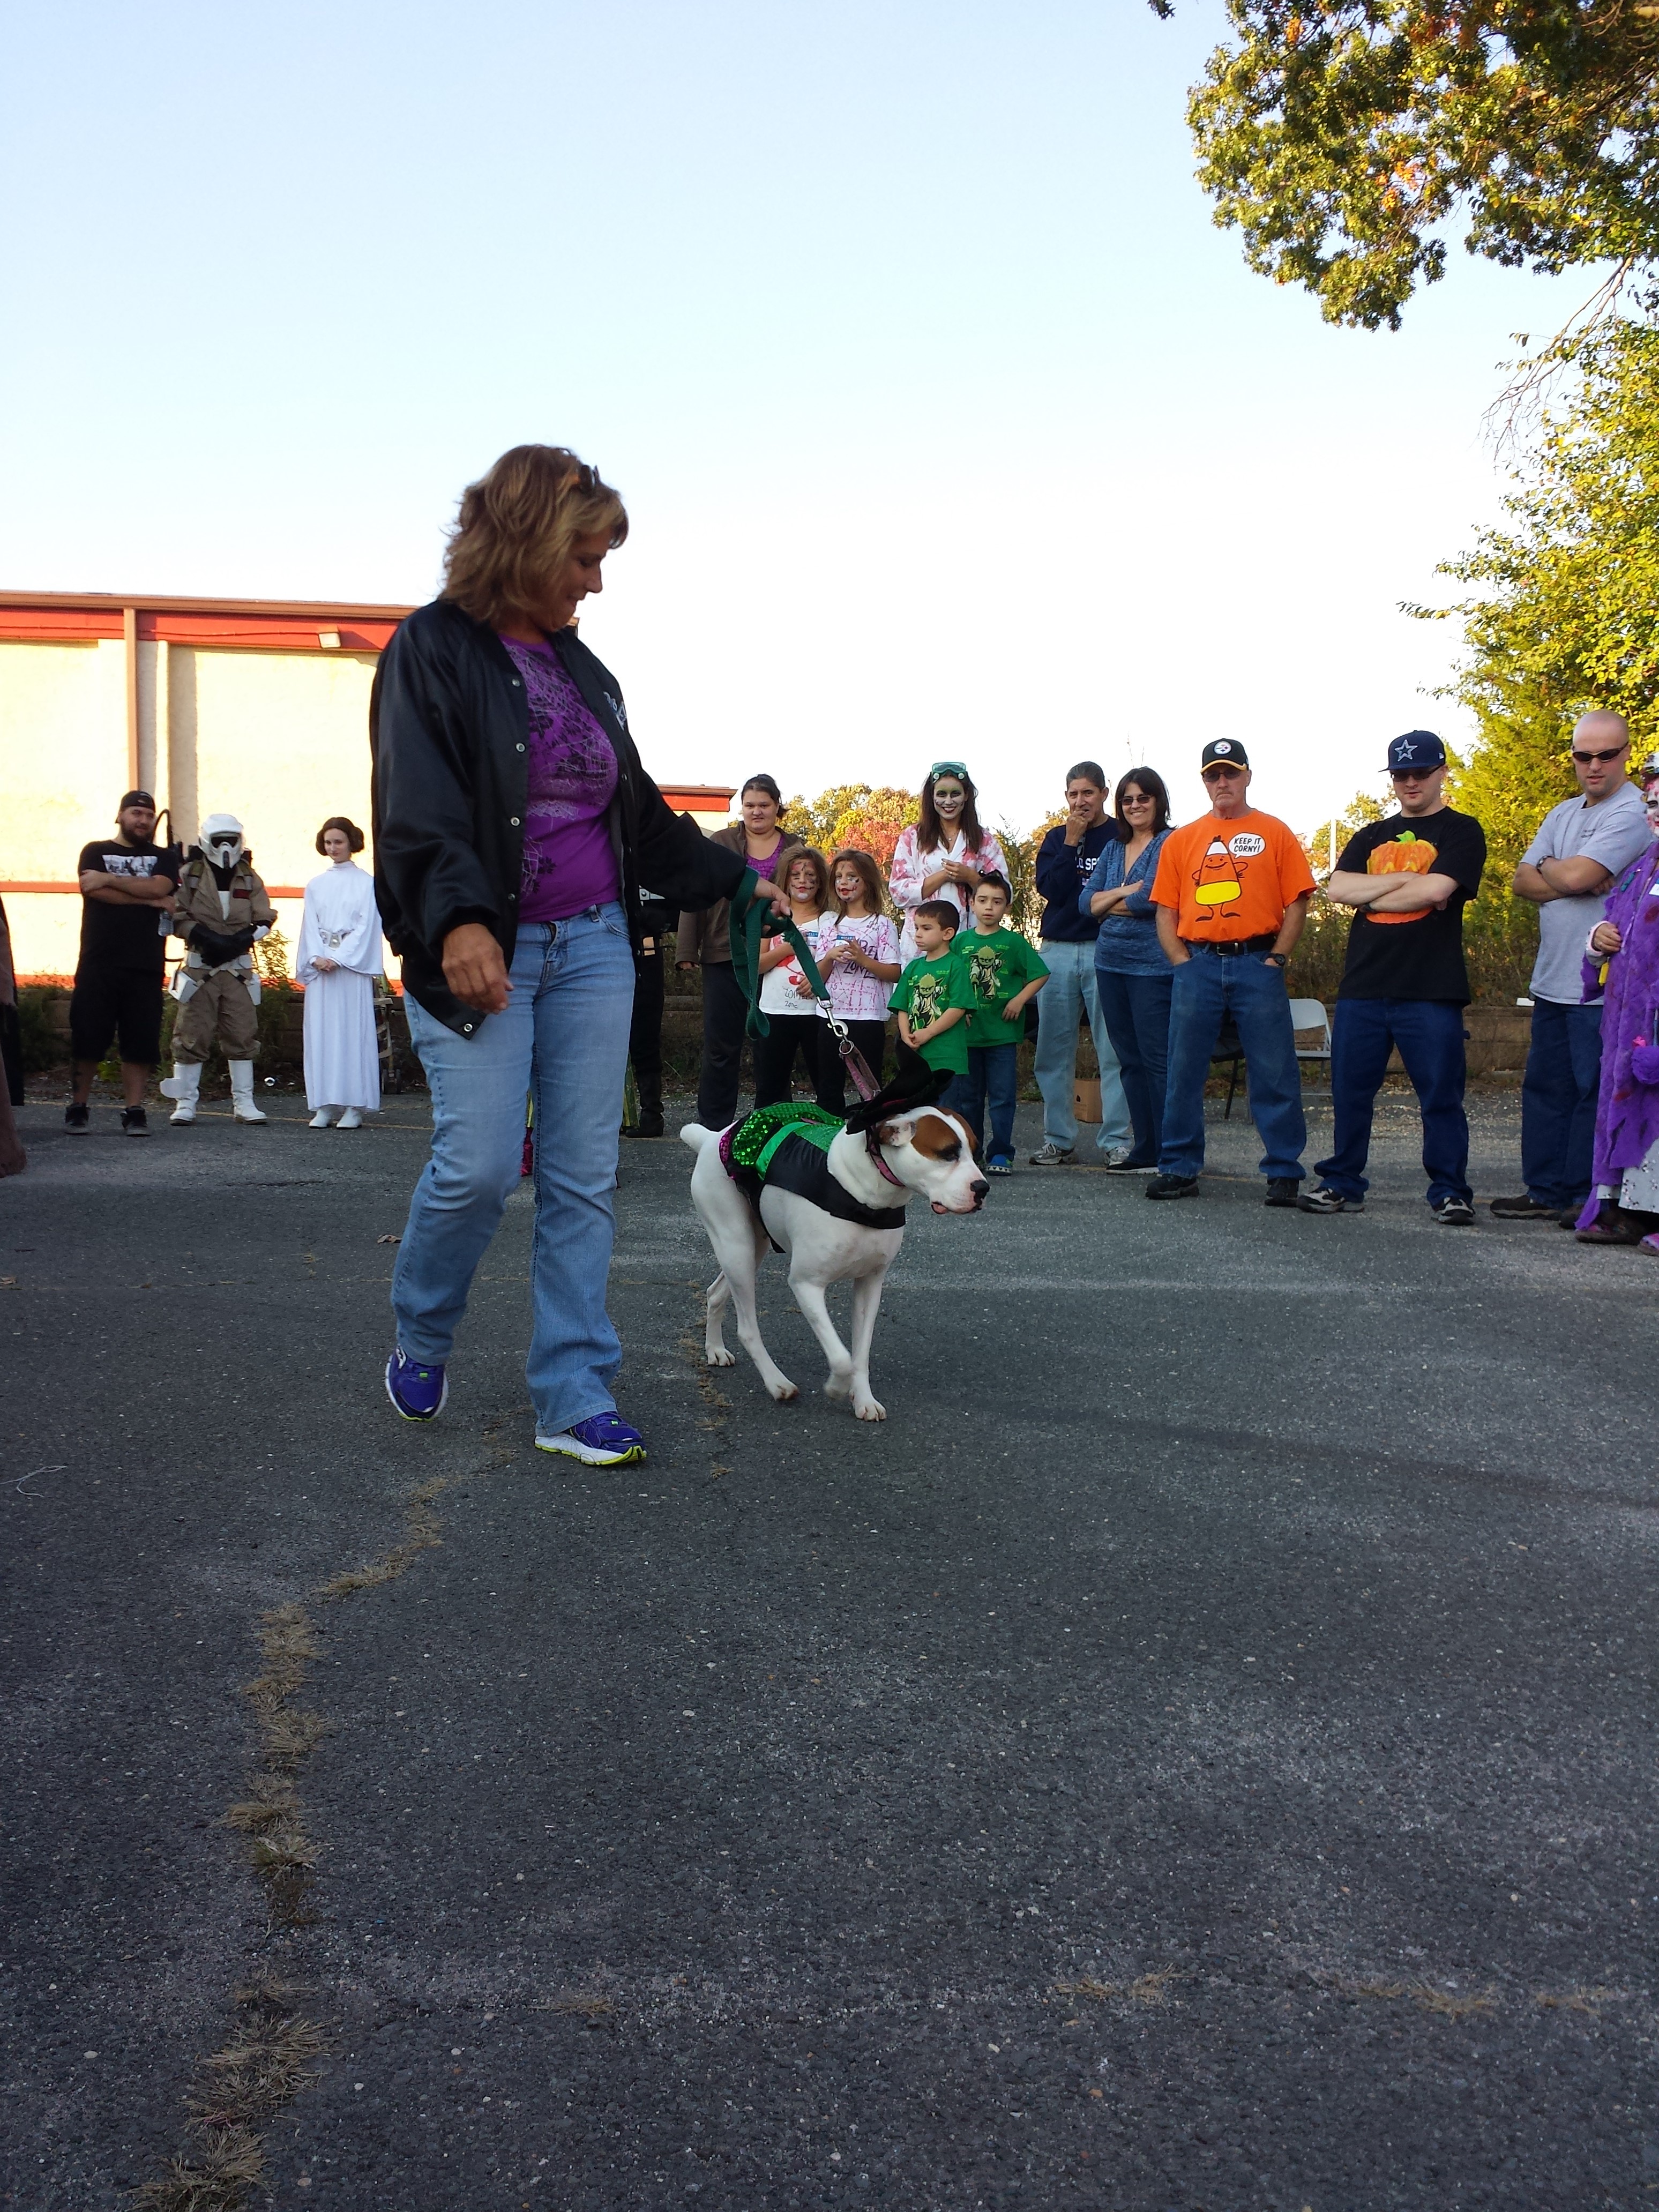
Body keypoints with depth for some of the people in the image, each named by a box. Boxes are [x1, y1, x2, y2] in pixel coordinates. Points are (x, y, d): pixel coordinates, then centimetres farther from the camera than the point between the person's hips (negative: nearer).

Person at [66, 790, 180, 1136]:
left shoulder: (164, 858, 15)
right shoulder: (95, 851, 12)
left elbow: (159, 887, -7)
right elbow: (93, 889, -7)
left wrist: (110, 878, -9)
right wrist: (150, 900, -7)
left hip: (146, 967, 1)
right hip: (98, 964, -1)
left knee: (140, 1042, -1)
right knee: (87, 1041, -2)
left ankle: (134, 1111, 5)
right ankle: (77, 1107, 9)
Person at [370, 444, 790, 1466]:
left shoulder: (584, 670, 15)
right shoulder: (434, 650, -3)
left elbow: (642, 813, 22)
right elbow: (419, 806, -17)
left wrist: (740, 878, 20)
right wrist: (457, 919, -33)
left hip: (592, 947, 6)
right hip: (483, 949, -6)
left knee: (585, 1176, 2)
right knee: (479, 1165, -10)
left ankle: (575, 1399, 9)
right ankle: (422, 1345, 19)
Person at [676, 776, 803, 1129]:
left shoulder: (796, 849, 9)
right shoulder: (718, 844, 5)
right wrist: (686, 950, -5)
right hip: (725, 957, -1)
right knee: (721, 1045, 0)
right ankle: (714, 1124, 7)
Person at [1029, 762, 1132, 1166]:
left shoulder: (1122, 837, 4)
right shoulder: (1056, 839, 14)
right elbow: (1050, 889, -1)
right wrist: (1071, 843, -4)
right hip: (1057, 951, 4)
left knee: (1113, 1050, -5)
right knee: (1054, 1051, 4)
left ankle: (1115, 1140, 0)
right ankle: (1058, 1140, 12)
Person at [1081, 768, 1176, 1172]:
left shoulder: (1169, 845, -6)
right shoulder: (1113, 847, 16)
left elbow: (1149, 900, -17)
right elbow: (1086, 900, 8)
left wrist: (1109, 905, -1)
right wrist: (1124, 891, -9)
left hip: (1152, 965, -8)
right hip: (1110, 963, 8)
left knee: (1157, 1059, -7)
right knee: (1130, 1060, 11)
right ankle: (1145, 1150, 17)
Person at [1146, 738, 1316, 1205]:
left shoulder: (1274, 833, 7)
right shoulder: (1181, 840, 13)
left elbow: (1297, 903, 2)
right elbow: (1165, 911, 11)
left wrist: (1276, 959, -6)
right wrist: (1182, 963, -1)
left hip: (1257, 962, -2)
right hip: (1197, 965, 2)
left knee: (1274, 1073, -2)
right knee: (1184, 1071, 4)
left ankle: (1284, 1172, 5)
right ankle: (1178, 1169, 13)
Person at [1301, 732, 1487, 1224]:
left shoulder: (1461, 832, 4)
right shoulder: (1372, 837, 19)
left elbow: (1436, 890, -14)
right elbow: (1337, 887, 2)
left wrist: (1370, 898, -2)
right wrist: (1404, 880, -7)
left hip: (1430, 989, -5)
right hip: (1361, 986, 5)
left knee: (1441, 1096, -1)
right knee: (1350, 1091, 7)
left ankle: (1450, 1192, 8)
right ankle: (1342, 1184, 18)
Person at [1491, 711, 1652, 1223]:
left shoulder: (1633, 812, -10)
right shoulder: (1563, 815, 16)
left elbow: (1575, 875, -20)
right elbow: (1521, 882, 7)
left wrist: (1546, 867, 1)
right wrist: (1573, 880, -10)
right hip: (1553, 981, 8)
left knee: (1597, 1092, -2)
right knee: (1545, 1087, 11)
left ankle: (1589, 1196, 6)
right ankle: (1546, 1192, 18)